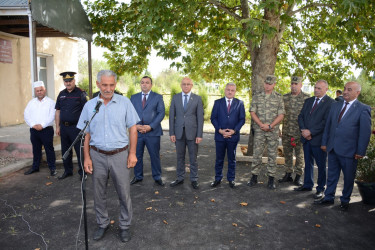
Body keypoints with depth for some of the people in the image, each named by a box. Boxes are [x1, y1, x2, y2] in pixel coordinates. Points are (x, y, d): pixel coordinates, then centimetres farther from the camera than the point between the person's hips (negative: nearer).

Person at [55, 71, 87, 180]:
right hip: (64, 127, 6)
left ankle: (82, 172, 14)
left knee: (80, 150, 1)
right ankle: (68, 171, 29)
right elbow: (58, 111, 14)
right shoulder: (61, 94, 11)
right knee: (65, 150, 14)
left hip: (76, 127, -6)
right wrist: (57, 127, 10)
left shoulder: (81, 93, -6)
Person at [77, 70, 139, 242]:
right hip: (97, 156, 2)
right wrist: (86, 157, 1)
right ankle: (102, 224, 34)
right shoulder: (89, 106, 3)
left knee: (124, 193, 5)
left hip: (120, 155, -2)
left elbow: (132, 128, -1)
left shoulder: (124, 102, -2)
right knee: (99, 194, 14)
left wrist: (132, 153, -6)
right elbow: (86, 134, 6)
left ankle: (124, 226, 25)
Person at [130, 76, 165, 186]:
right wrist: (136, 125, -10)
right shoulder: (134, 97, 12)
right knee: (137, 155, 10)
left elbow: (161, 113, -4)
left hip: (153, 132, -2)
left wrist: (150, 126, -14)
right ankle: (138, 176, 26)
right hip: (137, 131, 2)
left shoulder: (158, 97, 5)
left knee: (155, 155, 5)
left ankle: (157, 177, 20)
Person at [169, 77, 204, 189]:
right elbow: (172, 116, 5)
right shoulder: (175, 98, 5)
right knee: (180, 157, 11)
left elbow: (200, 117, -2)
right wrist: (171, 133, -1)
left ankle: (194, 179, 19)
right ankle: (180, 178, 24)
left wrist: (199, 135, -7)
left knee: (193, 158, 6)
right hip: (179, 132, 2)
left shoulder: (197, 99, 1)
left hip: (192, 132, -2)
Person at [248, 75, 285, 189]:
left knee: (272, 155, 4)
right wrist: (261, 125, -11)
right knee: (256, 154, 3)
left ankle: (271, 179, 13)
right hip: (259, 130, 1)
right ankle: (254, 177, 13)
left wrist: (270, 126, -11)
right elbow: (252, 113, 1)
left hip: (273, 131, 0)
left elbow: (281, 115, -1)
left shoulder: (279, 97, 4)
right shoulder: (256, 97, 6)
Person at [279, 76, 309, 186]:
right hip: (286, 131, 4)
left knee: (300, 154, 5)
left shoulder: (307, 98, -3)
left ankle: (298, 176, 17)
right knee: (287, 153, 11)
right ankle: (288, 174, 23)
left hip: (300, 132, -3)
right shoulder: (284, 97, 8)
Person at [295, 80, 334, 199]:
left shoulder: (330, 103, -8)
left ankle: (320, 188, 19)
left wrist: (311, 132, -17)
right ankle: (307, 185, 29)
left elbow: (326, 121, -16)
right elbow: (301, 116, 10)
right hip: (306, 138, 6)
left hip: (319, 139, -6)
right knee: (308, 163, 16)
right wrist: (303, 130, -7)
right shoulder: (308, 101, 13)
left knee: (321, 165, 6)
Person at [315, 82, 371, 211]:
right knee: (332, 175, 16)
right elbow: (328, 125, 12)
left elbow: (365, 132, -8)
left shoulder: (363, 109, -8)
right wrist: (324, 142, 10)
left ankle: (345, 200, 30)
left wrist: (360, 151, -10)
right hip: (332, 149, 5)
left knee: (349, 177, 11)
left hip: (349, 151, -4)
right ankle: (328, 197, 30)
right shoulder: (335, 106, 8)